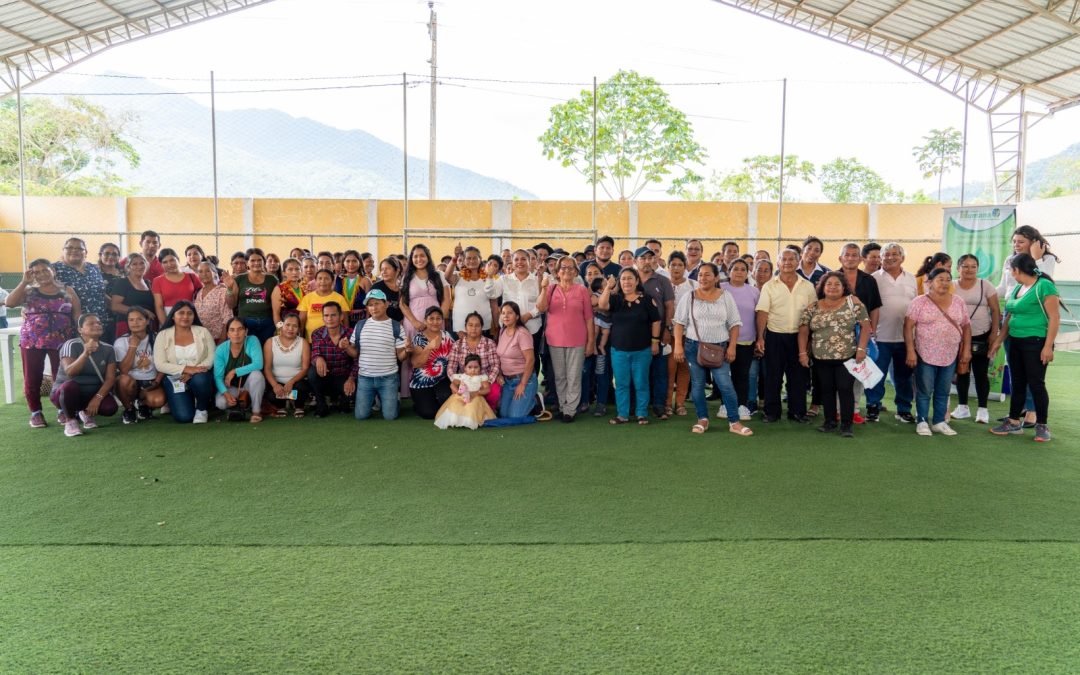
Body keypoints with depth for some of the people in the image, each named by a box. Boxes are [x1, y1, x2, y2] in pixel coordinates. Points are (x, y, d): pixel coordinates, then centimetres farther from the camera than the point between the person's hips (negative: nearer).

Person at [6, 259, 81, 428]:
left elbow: (78, 315, 3)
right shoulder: (28, 291, 6)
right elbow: (9, 303, -11)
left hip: (61, 342, -1)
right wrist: (24, 281, -11)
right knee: (32, 378, 3)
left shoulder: (68, 291, 6)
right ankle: (36, 412, 15)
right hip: (31, 341, 1)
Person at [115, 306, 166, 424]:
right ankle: (129, 409, -6)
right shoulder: (121, 342, -4)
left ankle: (143, 405, 8)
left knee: (158, 400, -32)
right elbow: (124, 370, -14)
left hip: (151, 383, 0)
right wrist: (133, 346, -17)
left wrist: (156, 382, -15)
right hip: (132, 383, 0)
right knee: (125, 379, -37)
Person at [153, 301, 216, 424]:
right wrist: (186, 369, -21)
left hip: (199, 376, 0)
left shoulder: (203, 332, 2)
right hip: (175, 379, 0)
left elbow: (212, 357, -4)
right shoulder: (163, 335, -1)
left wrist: (192, 373, -18)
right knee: (184, 417, -19)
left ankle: (202, 409, -7)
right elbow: (160, 364, -8)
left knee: (200, 380, -38)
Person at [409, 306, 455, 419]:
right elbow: (416, 364, -20)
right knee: (429, 413, -16)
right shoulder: (418, 338, -9)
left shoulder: (447, 336, 2)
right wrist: (429, 347, -31)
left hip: (442, 381, 3)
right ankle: (418, 404, 19)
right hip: (421, 383, -2)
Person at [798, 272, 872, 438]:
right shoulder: (813, 307, 3)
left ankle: (846, 425, 7)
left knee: (845, 389, -1)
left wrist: (861, 348, -12)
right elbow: (803, 331, 4)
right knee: (827, 390, 10)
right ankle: (830, 422, 21)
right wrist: (802, 352, -4)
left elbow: (865, 326, -4)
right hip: (821, 358, 3)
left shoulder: (853, 302, -2)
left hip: (847, 357, -2)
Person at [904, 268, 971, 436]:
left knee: (943, 392, 12)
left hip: (950, 356, 4)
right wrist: (910, 351, -16)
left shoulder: (959, 303, 6)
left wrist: (967, 350, 3)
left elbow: (966, 326, 11)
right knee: (924, 391, 2)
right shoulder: (919, 302, -7)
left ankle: (939, 422, 22)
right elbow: (908, 327, -10)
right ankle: (922, 422, 12)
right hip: (925, 355, -4)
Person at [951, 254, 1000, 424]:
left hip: (981, 336, -2)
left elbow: (995, 310, -1)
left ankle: (982, 409, 9)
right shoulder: (952, 286, 3)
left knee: (980, 373, 1)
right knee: (961, 372, 9)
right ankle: (962, 407, 20)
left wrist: (994, 333, -8)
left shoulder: (985, 285, 0)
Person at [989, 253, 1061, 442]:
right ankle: (1014, 422, 20)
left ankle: (1042, 426, 8)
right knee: (1017, 384, 12)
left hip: (1036, 343, -8)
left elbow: (1055, 318, -14)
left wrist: (1048, 346, -18)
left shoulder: (1044, 286, -11)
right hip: (1015, 342, 8)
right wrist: (999, 340, 20)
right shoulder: (1017, 288, 13)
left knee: (1036, 384, -2)